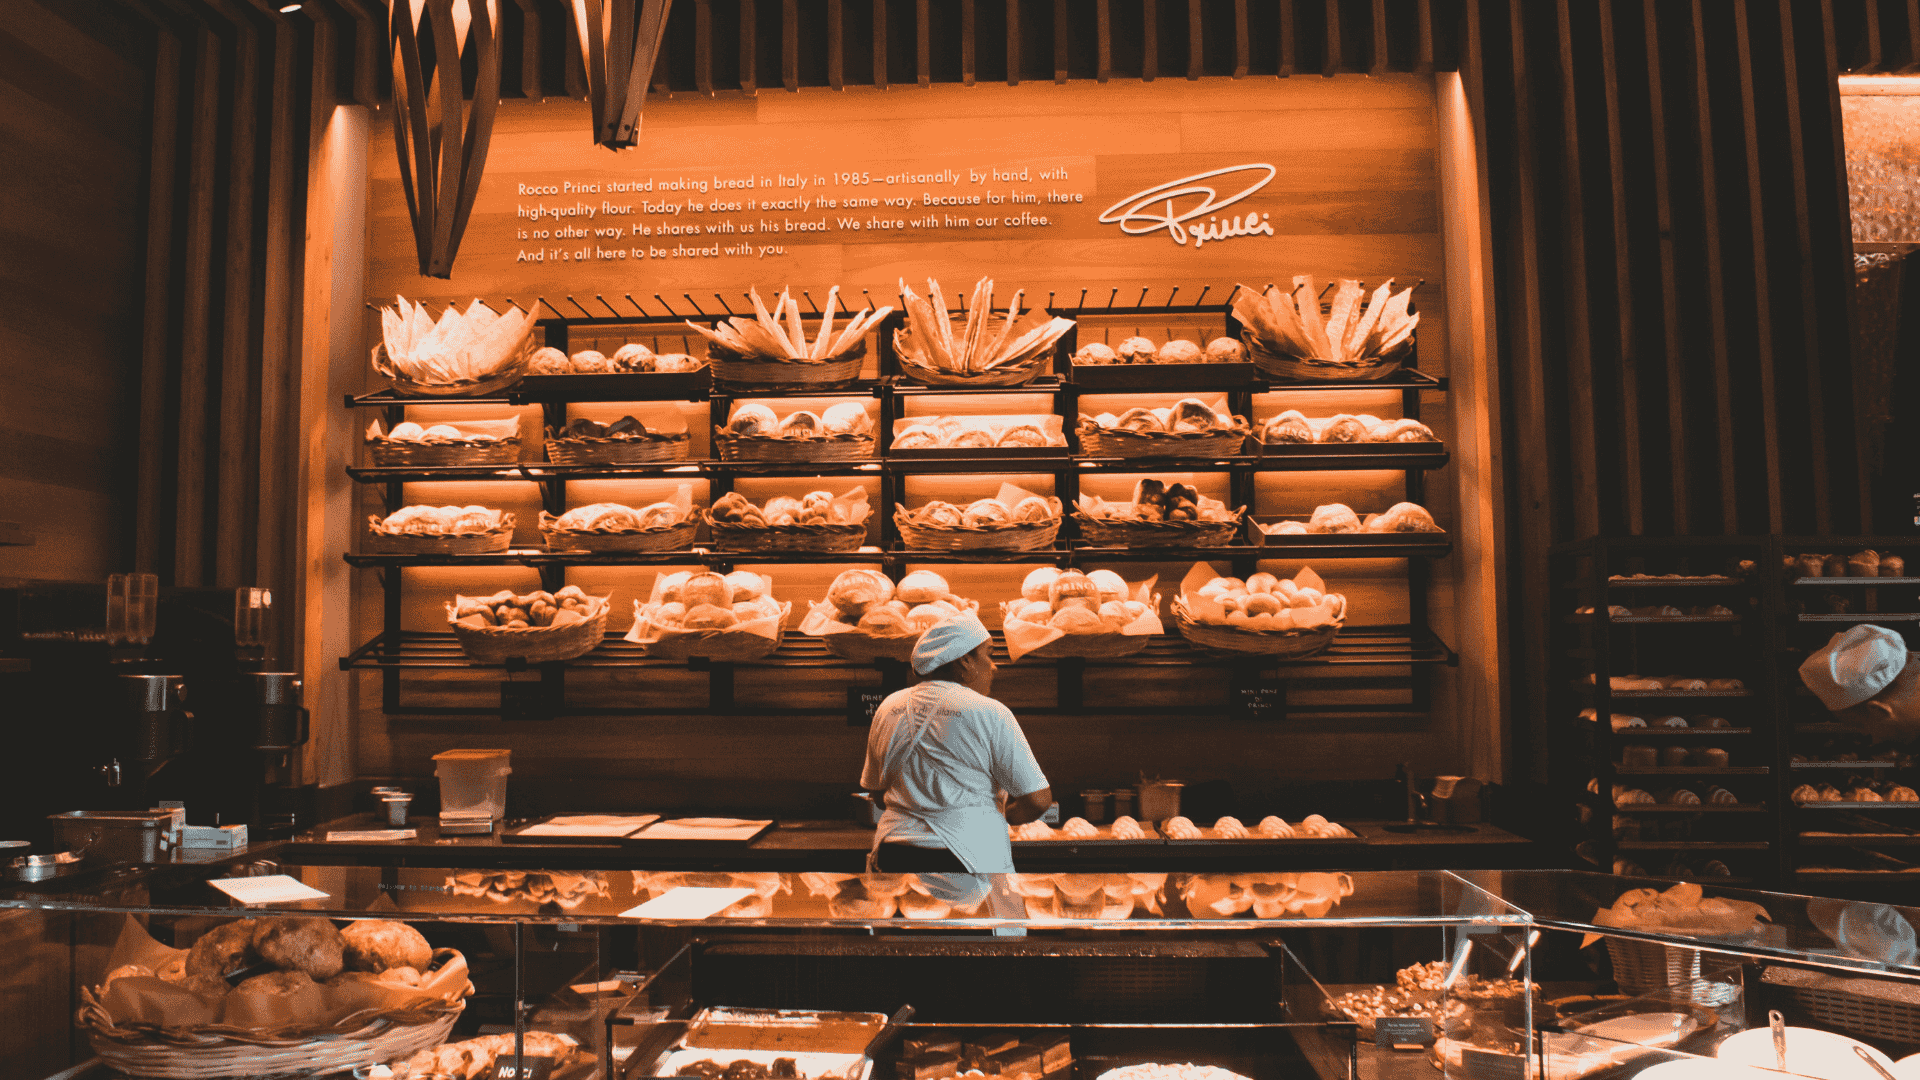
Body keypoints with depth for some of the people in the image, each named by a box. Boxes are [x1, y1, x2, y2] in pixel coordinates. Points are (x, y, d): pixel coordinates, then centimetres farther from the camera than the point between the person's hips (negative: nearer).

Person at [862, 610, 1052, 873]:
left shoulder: (887, 708, 7)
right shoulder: (990, 714, -9)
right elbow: (1038, 798, -9)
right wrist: (1001, 816, 11)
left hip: (892, 852, 6)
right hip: (969, 854, -5)